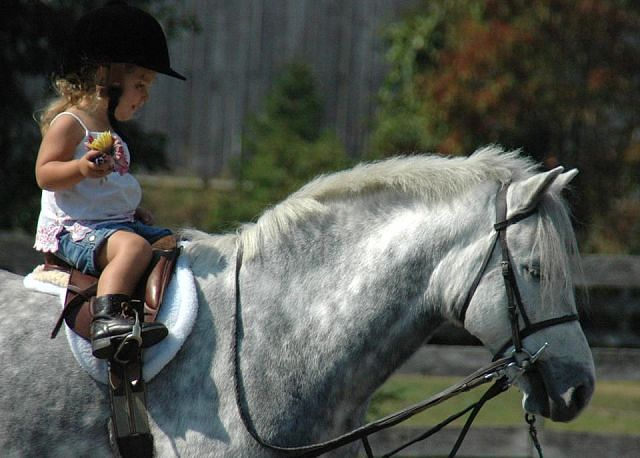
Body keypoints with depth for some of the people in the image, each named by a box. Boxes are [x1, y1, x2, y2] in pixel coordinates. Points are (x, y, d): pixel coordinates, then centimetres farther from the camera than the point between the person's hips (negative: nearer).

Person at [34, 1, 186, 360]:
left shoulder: (110, 130, 21)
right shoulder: (69, 123, -8)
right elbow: (45, 174, -17)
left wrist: (135, 208, 18)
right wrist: (82, 168, -34)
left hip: (119, 221, 10)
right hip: (74, 229, -10)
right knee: (134, 246, -34)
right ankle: (106, 321, -50)